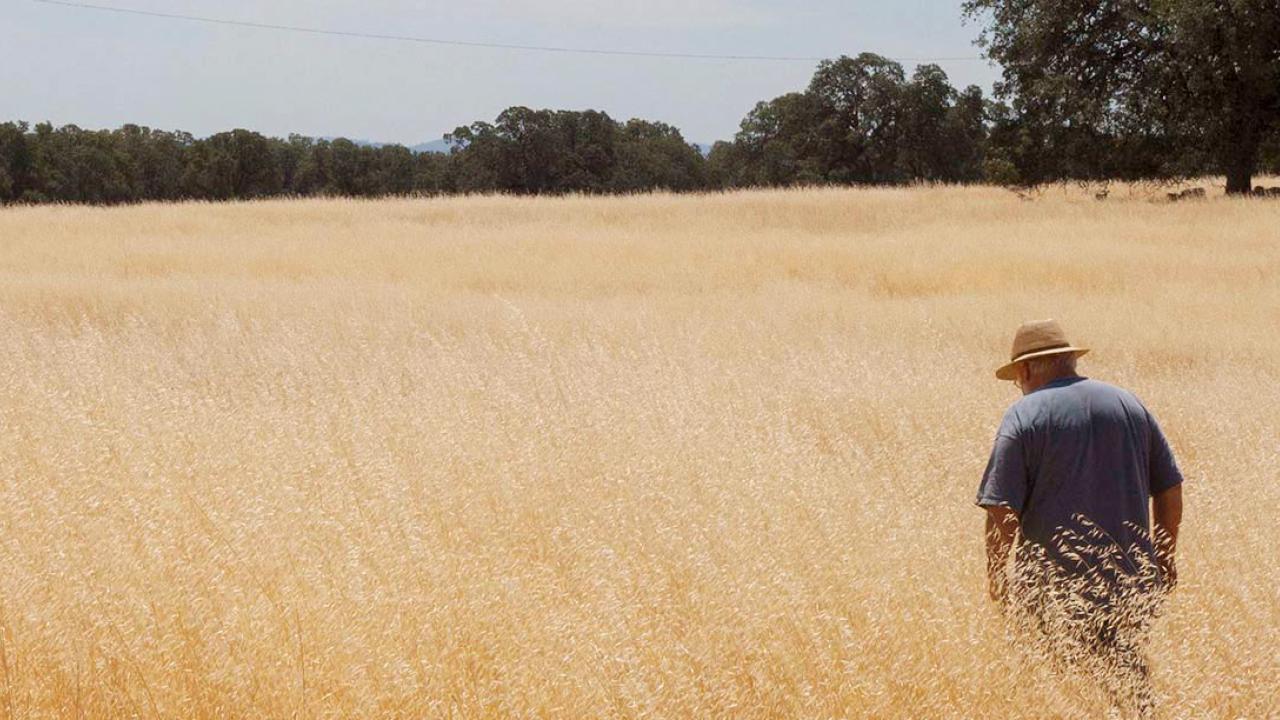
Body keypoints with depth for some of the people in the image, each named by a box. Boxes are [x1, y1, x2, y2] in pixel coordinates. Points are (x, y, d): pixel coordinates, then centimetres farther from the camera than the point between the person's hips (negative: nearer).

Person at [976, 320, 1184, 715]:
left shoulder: (1024, 415, -6)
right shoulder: (1130, 405, 10)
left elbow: (1002, 509, -12)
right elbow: (1170, 488, 13)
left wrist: (996, 576, -2)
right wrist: (1164, 557, 23)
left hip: (1056, 583, -4)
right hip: (1131, 578, 5)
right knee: (1130, 682, 12)